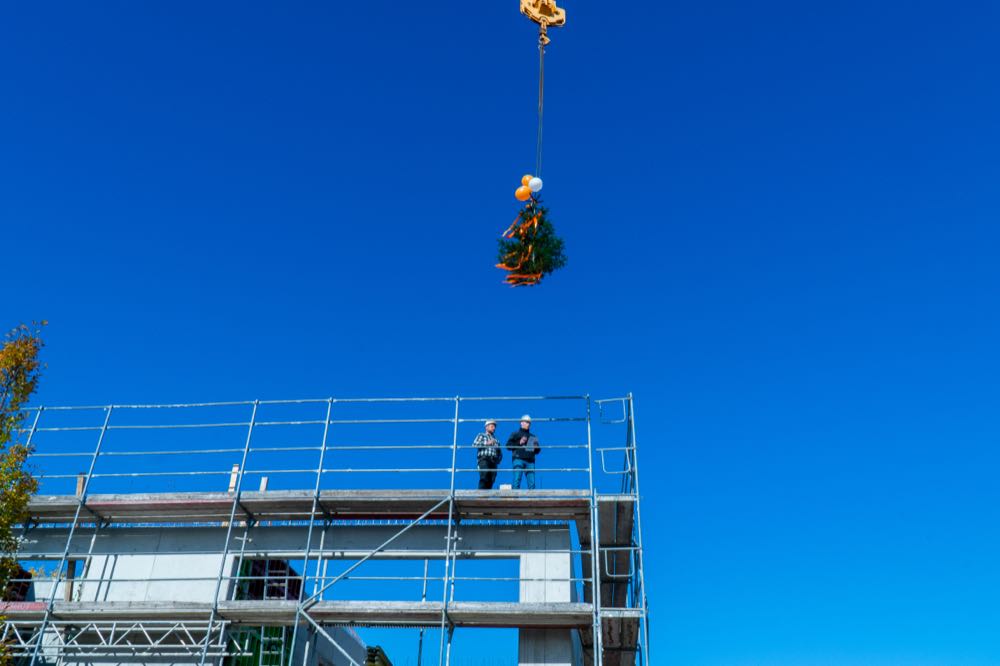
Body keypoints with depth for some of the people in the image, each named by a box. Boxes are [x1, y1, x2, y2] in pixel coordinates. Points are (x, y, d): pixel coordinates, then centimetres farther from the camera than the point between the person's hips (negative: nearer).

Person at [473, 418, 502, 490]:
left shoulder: (496, 440, 30)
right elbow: (474, 444, -1)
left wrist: (498, 460, 8)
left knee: (491, 480, -8)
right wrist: (487, 443, -6)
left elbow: (500, 453, 28)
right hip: (484, 459, -5)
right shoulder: (481, 435, 17)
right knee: (484, 477, -23)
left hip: (493, 462, 5)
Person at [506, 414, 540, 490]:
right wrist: (519, 443, -8)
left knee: (532, 483, -4)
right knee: (517, 480, -15)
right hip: (518, 459, -4)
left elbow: (537, 451, 29)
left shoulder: (533, 437, 27)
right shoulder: (515, 434, 15)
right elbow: (508, 445, 4)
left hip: (530, 461, 4)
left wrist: (537, 448, 5)